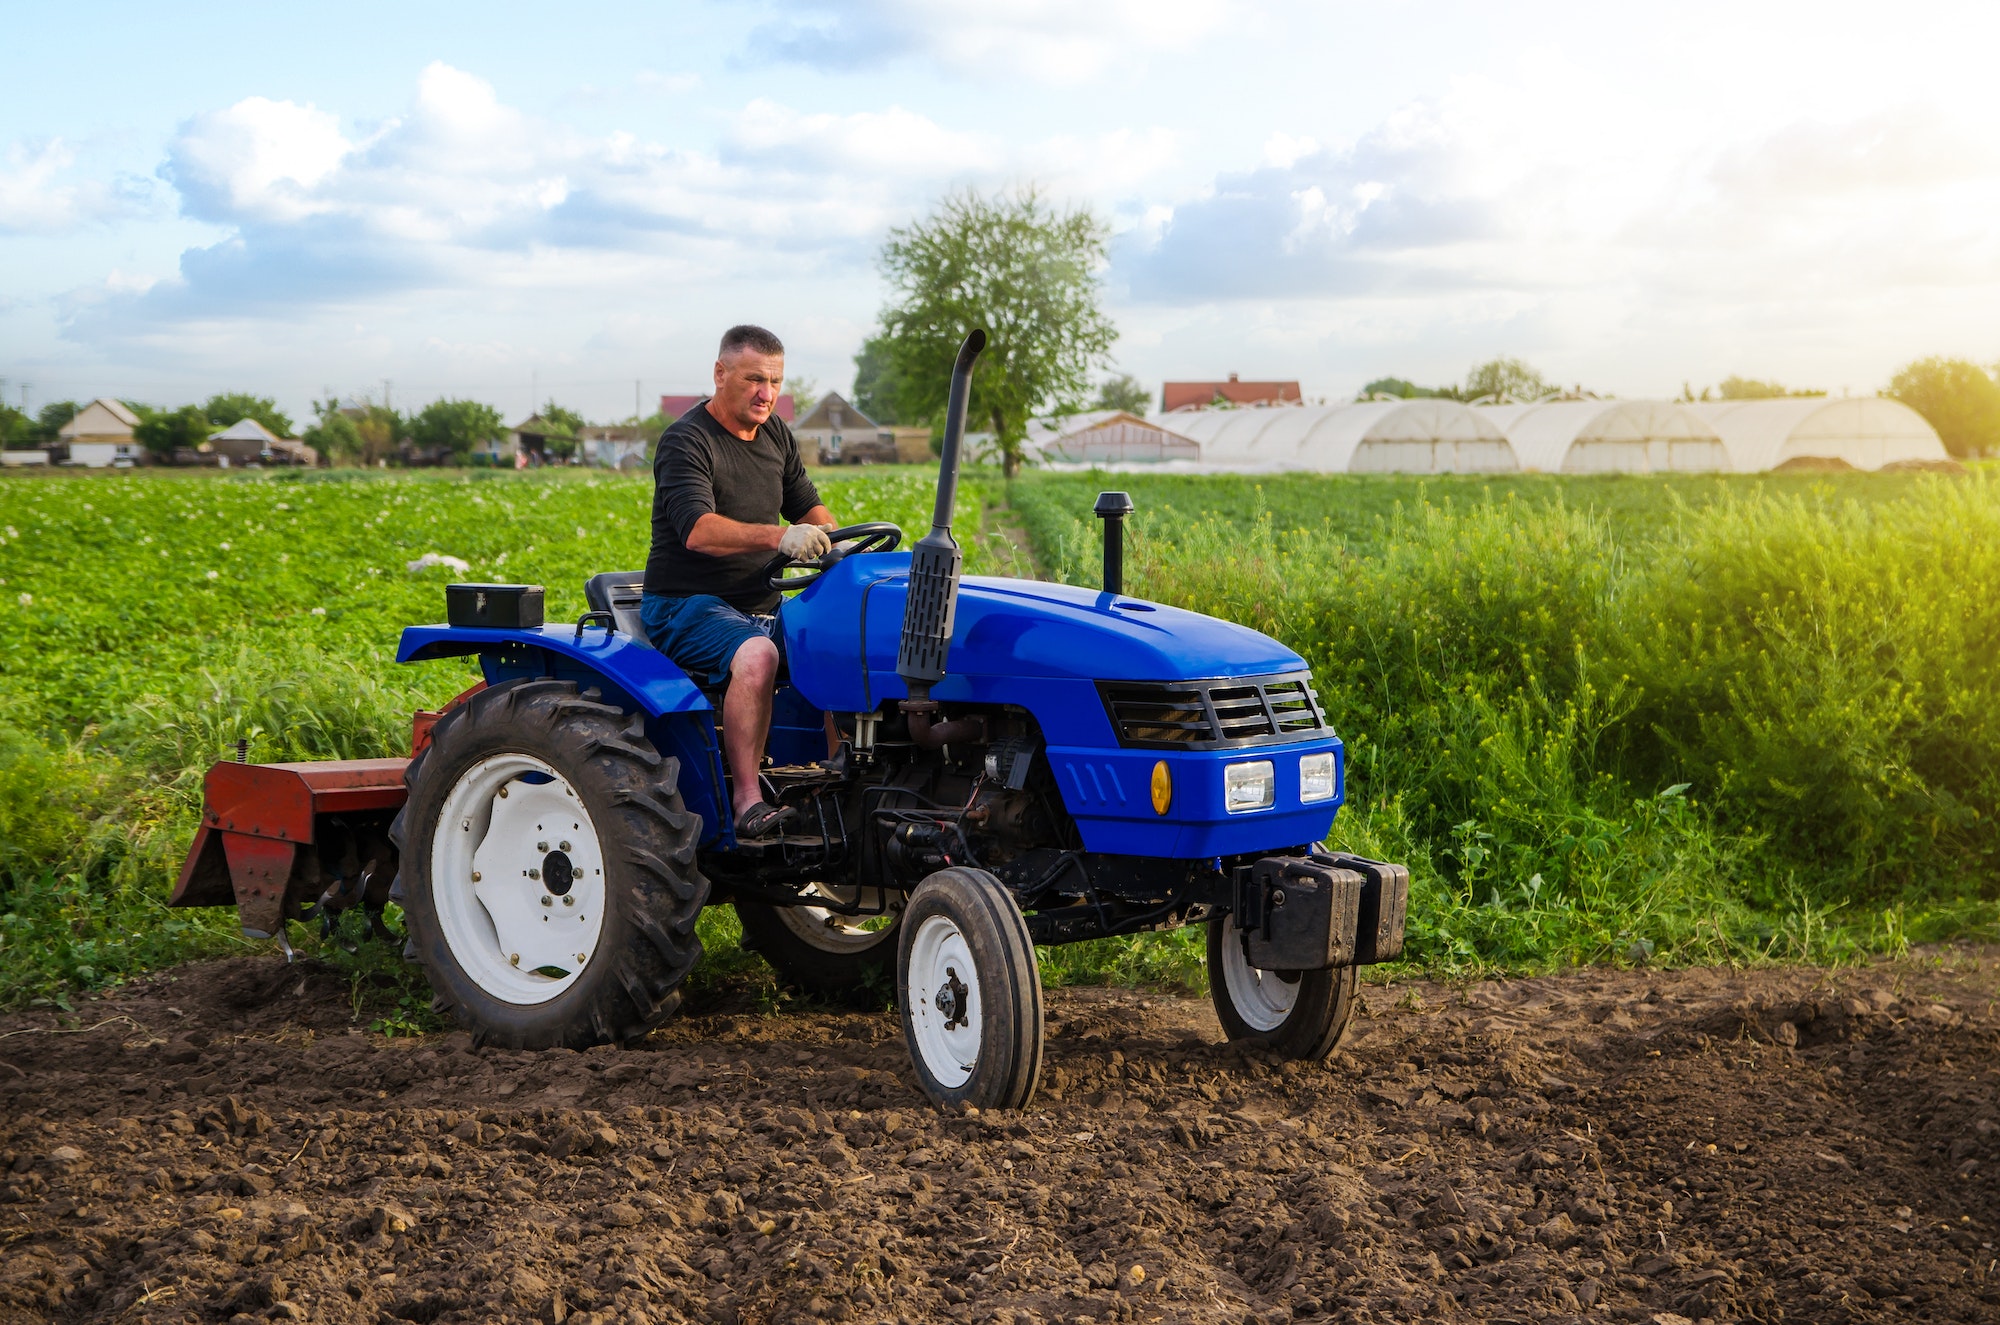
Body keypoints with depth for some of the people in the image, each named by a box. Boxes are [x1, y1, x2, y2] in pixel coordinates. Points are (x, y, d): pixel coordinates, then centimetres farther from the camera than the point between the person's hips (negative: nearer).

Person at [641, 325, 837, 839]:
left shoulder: (776, 435, 13)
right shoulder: (686, 441, -12)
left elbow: (808, 508, 16)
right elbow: (698, 530, -28)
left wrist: (834, 544, -8)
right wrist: (779, 537, -43)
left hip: (760, 605, 7)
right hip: (687, 605, -7)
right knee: (756, 655, -36)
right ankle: (747, 797, -34)